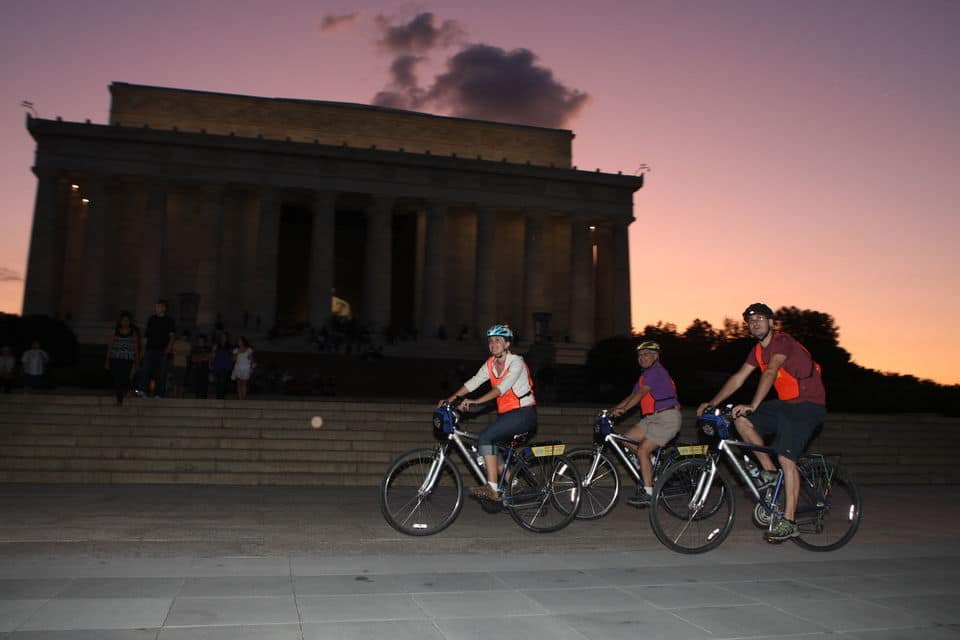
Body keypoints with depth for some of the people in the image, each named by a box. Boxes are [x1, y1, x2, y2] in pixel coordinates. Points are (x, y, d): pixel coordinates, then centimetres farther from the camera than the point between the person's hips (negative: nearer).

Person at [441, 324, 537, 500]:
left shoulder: (516, 362, -15)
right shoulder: (490, 364, 7)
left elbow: (501, 388, -27)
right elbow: (473, 382, -1)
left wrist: (475, 401, -36)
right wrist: (451, 399, -12)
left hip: (523, 413, -8)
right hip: (506, 414, 8)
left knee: (485, 438, -20)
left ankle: (492, 488, -19)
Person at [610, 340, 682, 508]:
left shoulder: (656, 371, -10)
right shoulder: (645, 375, 21)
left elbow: (641, 393, -21)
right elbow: (632, 396, 17)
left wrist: (623, 409, -27)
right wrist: (613, 409, 6)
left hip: (667, 417, -10)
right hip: (653, 417, 10)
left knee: (642, 450, -15)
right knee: (627, 439, 1)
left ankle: (647, 493, -11)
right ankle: (653, 465, 11)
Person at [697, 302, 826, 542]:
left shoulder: (783, 341, -16)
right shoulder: (758, 350, 10)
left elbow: (770, 373, -30)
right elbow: (738, 378, 8)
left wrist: (753, 405, -41)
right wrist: (712, 403, -1)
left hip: (808, 405, -8)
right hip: (786, 404, 8)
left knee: (786, 458, -16)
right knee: (741, 420, -9)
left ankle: (789, 522, -10)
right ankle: (769, 471, 2)